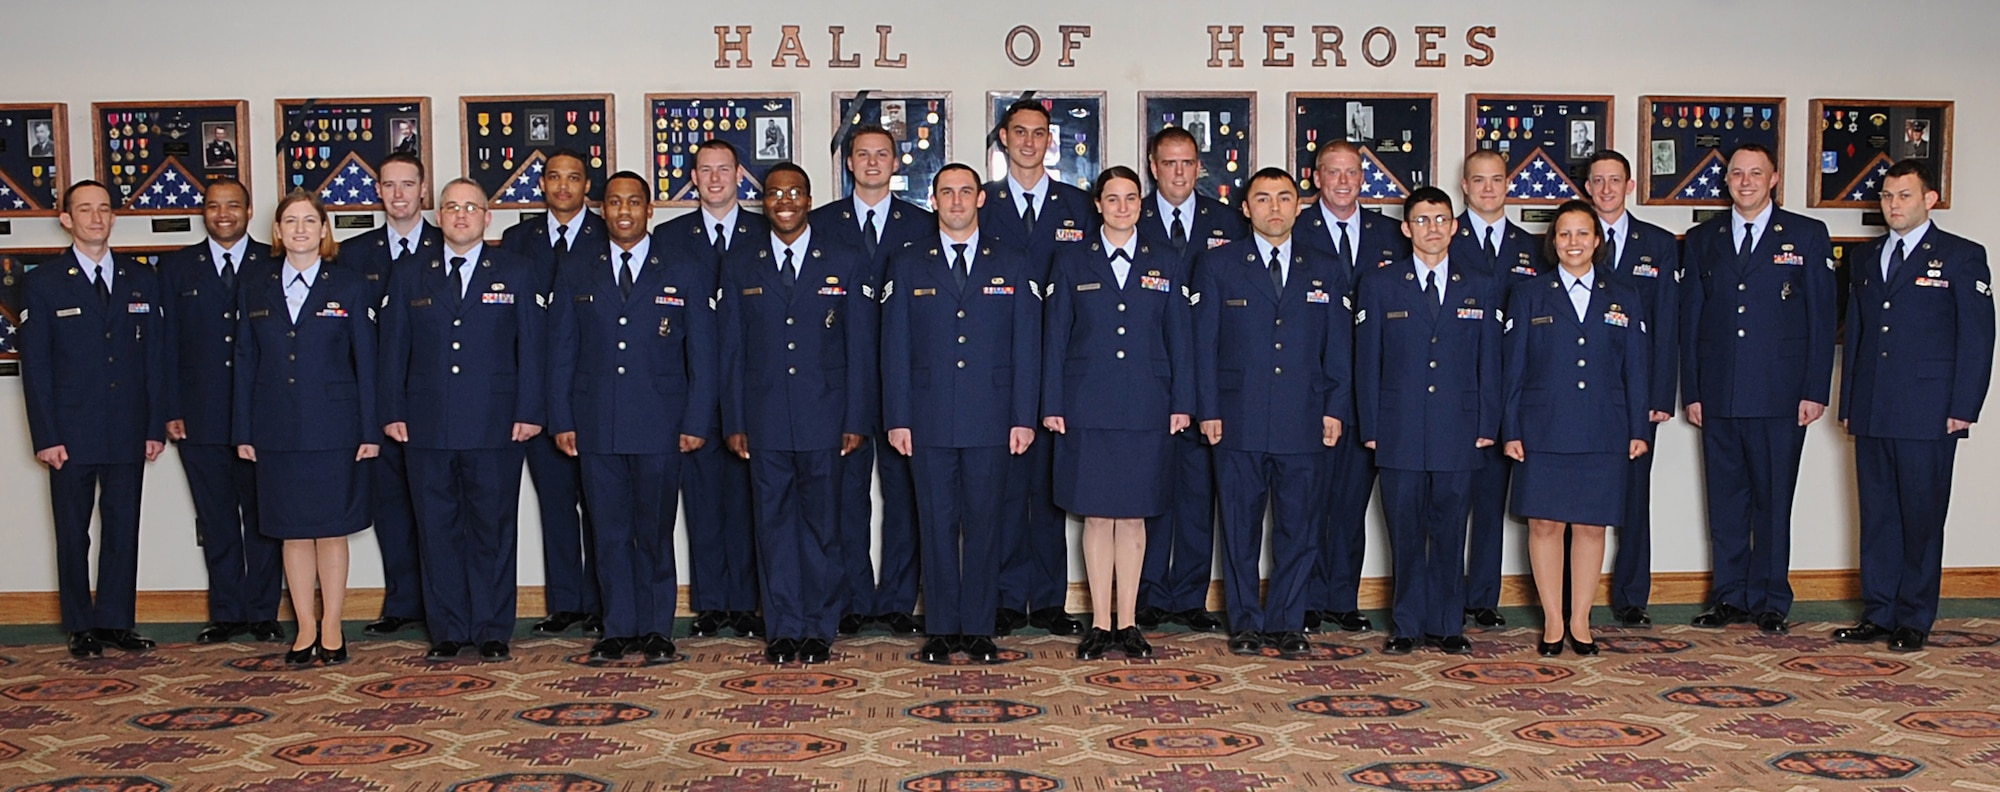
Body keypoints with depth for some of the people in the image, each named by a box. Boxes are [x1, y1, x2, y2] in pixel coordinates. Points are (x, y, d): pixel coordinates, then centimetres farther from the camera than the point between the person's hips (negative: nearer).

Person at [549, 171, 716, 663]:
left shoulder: (686, 275, 6)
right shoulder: (576, 278, 12)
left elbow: (702, 355, 3)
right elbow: (561, 355, 11)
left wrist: (696, 422, -4)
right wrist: (562, 420, 2)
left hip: (659, 427, -2)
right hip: (596, 428, 2)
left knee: (655, 533, 3)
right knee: (610, 533, 6)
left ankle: (656, 630, 13)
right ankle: (619, 630, 15)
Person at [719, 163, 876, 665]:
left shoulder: (847, 265, 5)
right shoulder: (740, 269, 10)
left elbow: (861, 349, 2)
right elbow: (731, 351, 8)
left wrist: (857, 420, -4)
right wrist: (734, 422, 2)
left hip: (824, 419, -1)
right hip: (764, 421, 2)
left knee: (822, 525, 4)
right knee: (775, 524, 5)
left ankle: (820, 629, 14)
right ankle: (783, 628, 15)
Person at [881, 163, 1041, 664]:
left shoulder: (1012, 267, 9)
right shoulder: (907, 266, 8)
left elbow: (1027, 347, 5)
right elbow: (895, 347, 5)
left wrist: (1024, 417, -2)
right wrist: (897, 418, -2)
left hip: (991, 420, 0)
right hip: (929, 419, 0)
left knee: (984, 522, 4)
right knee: (937, 523, 4)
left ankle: (978, 628, 13)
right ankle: (940, 629, 13)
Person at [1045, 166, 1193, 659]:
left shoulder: (1166, 264, 9)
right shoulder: (1072, 263, 6)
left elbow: (1180, 337, 7)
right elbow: (1055, 336, 4)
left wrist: (1182, 402, 0)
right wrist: (1052, 405, -2)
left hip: (1146, 410, 1)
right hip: (1088, 409, 0)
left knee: (1133, 516, 5)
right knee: (1097, 516, 3)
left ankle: (1128, 623, 14)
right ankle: (1100, 624, 12)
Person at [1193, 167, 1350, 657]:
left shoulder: (1324, 272, 12)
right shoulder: (1217, 267, 6)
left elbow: (1338, 349, 11)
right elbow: (1204, 344, 3)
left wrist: (1335, 409, 1)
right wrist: (1208, 410, -5)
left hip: (1304, 424, 2)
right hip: (1239, 422, -1)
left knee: (1299, 529, 4)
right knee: (1241, 529, 5)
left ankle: (1286, 622, 16)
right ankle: (1246, 623, 17)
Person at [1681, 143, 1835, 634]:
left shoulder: (1806, 236, 4)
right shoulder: (1702, 240, 11)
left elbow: (1821, 317, 1)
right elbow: (1690, 320, 10)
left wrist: (1815, 390, -5)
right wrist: (1691, 392, 4)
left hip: (1780, 395, -2)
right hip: (1718, 396, 2)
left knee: (1773, 500, 4)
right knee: (1725, 500, 7)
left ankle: (1771, 601, 14)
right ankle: (1730, 597, 17)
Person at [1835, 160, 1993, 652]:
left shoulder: (1962, 257, 1)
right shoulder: (1866, 258, 16)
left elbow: (1977, 338, -3)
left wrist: (1963, 408, -9)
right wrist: (1848, 403, 12)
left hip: (1928, 414, -5)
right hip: (1871, 413, 5)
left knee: (1921, 516, 1)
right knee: (1877, 515, 8)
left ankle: (1914, 620, 9)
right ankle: (1878, 614, 15)